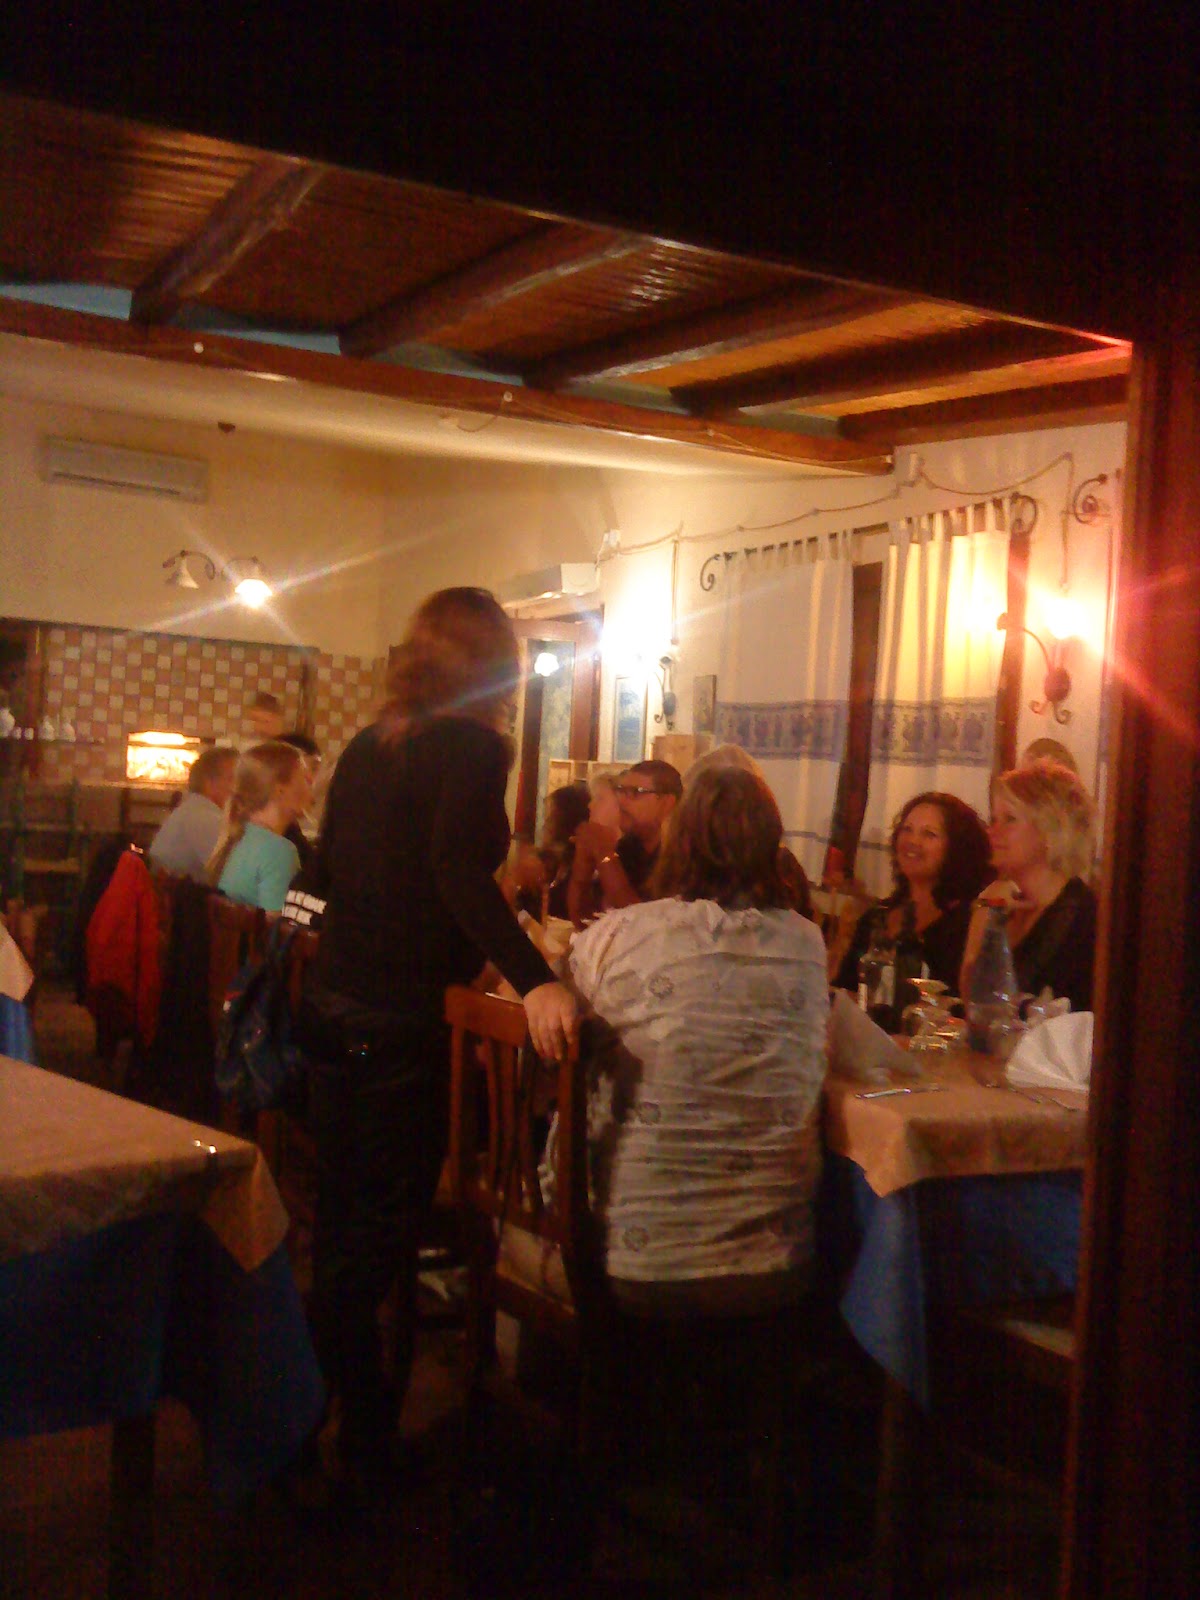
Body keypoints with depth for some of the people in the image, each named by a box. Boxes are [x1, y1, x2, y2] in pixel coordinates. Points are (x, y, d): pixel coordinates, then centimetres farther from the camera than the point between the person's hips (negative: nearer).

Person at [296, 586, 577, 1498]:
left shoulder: (366, 747, 10)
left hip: (333, 1005, 7)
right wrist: (533, 978, -38)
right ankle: (365, 1452, 13)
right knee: (381, 1239, 2)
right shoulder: (474, 745, -11)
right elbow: (458, 866, -28)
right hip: (401, 1023, -7)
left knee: (344, 1227, 18)